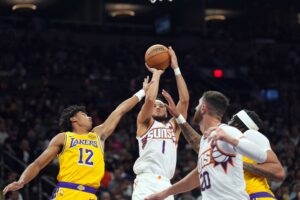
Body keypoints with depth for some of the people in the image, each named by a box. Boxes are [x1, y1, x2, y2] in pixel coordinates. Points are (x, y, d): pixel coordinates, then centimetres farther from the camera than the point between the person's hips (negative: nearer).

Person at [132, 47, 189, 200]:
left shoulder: (173, 126, 24)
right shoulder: (144, 123, 16)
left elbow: (184, 100, 13)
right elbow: (150, 99, -3)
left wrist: (176, 68, 12)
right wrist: (156, 73, 11)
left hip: (165, 185, 4)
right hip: (146, 183, -4)